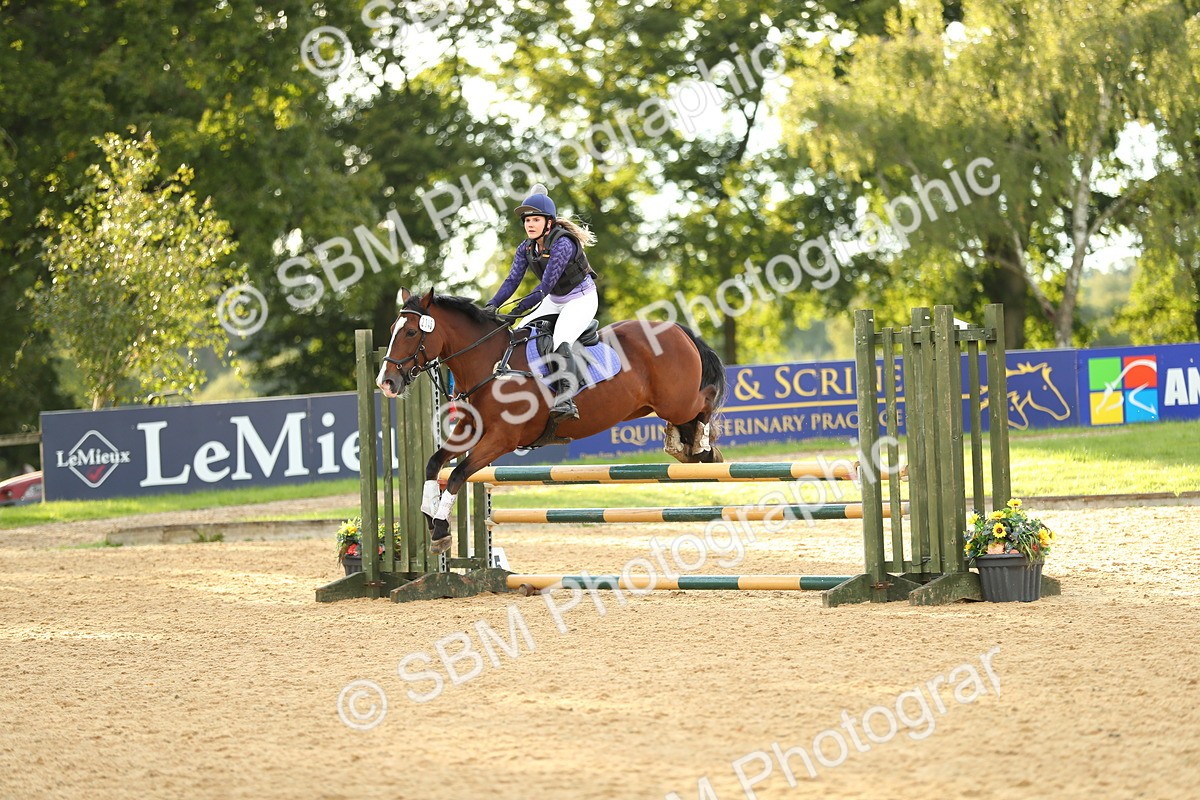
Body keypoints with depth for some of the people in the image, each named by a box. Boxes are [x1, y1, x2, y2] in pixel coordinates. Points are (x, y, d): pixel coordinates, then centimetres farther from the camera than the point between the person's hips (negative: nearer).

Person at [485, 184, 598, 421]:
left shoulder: (563, 244, -27)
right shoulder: (526, 248, -3)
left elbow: (546, 285, -32)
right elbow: (512, 280, -6)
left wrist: (520, 308, -37)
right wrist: (493, 305, -22)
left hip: (582, 298, -9)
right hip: (554, 301, 9)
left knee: (560, 342, -30)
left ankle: (565, 399, -39)